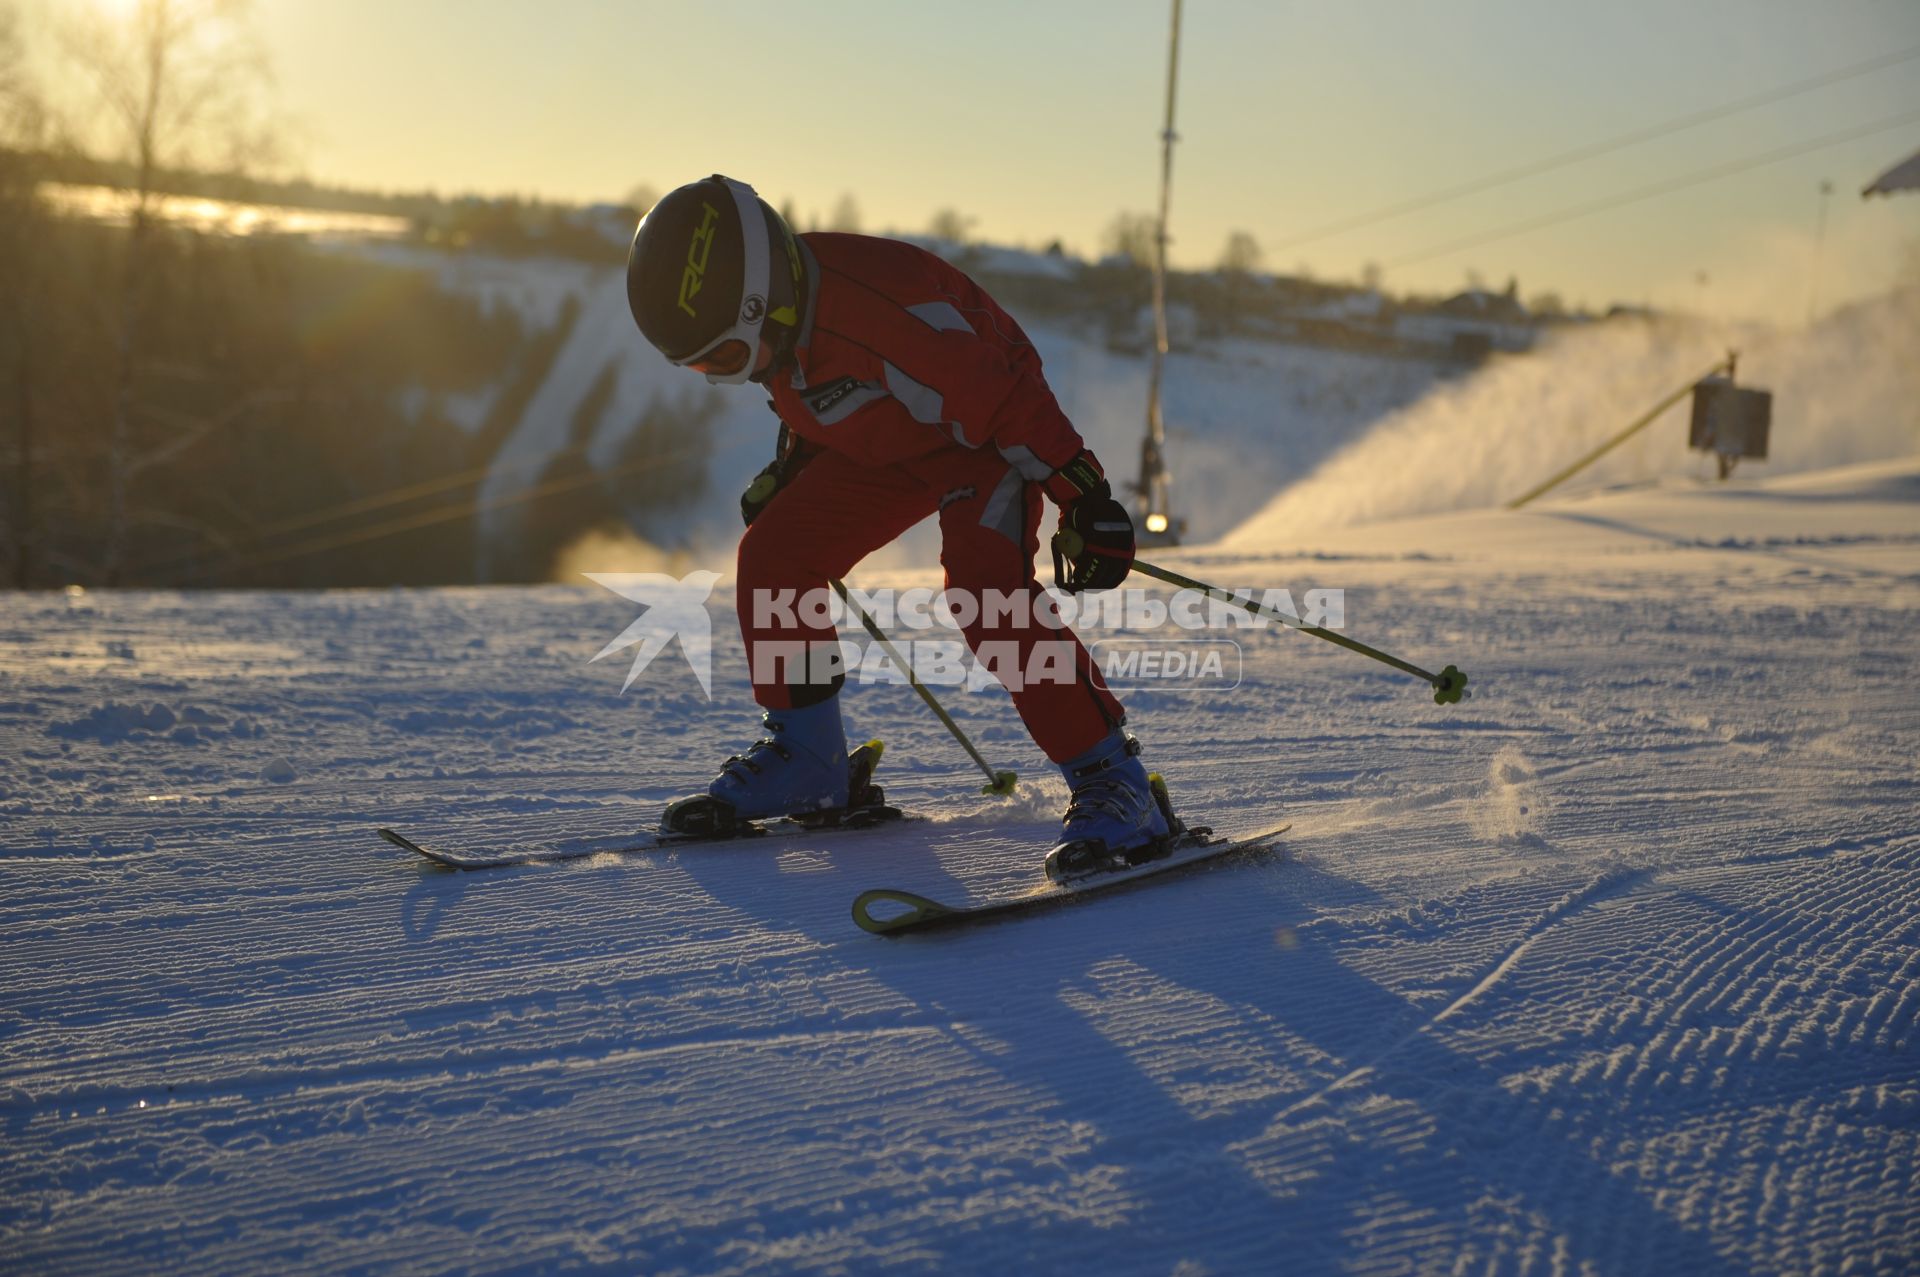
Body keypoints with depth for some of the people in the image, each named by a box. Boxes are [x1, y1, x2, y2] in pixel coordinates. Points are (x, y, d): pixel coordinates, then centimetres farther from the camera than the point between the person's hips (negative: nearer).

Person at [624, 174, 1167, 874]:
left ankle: (1110, 782, -24)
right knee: (771, 555, -1)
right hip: (887, 443, 8)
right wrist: (788, 471, 17)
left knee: (984, 586, -30)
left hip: (992, 438, -8)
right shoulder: (778, 302, -13)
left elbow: (1008, 400, -32)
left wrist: (1088, 501, -27)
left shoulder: (880, 311, -39)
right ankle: (806, 760, 14)